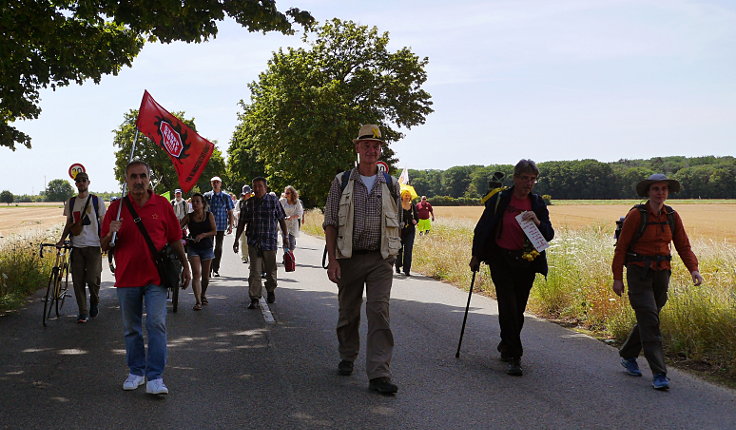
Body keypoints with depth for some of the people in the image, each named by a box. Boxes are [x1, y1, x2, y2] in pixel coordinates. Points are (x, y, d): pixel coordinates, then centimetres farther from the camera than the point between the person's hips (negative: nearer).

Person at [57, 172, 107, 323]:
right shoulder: (71, 202, 12)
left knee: (93, 279, -8)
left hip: (93, 245, -3)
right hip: (76, 246, 3)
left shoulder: (97, 201, 4)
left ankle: (95, 302, 21)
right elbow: (69, 224, 18)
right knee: (78, 281, 0)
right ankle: (83, 312, 8)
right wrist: (61, 240, 6)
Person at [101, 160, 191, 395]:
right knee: (131, 329, 12)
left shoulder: (162, 204, 2)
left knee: (157, 324, -10)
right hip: (127, 277, 2)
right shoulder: (117, 208, 3)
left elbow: (175, 239, 9)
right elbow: (104, 246, 7)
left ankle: (155, 378, -6)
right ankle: (136, 372, 27)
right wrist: (110, 234, -15)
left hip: (156, 277, -2)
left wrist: (184, 266, 10)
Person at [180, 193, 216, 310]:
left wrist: (203, 235, -19)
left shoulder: (209, 215, 3)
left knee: (205, 275, 9)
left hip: (206, 248, 1)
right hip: (193, 248, -1)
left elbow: (214, 231, -3)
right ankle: (198, 301, -16)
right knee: (196, 274, -14)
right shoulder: (189, 217, 3)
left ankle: (203, 295, 34)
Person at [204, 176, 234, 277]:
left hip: (221, 225, 0)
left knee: (218, 247, 3)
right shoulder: (207, 196, 5)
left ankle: (215, 269, 10)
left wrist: (230, 225, 1)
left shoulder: (226, 196, 5)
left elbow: (230, 212, 7)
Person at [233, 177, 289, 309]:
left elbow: (281, 219, 5)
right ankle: (254, 299, -4)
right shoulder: (249, 203, 5)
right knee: (255, 271, -6)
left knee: (270, 270, 12)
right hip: (253, 242, 1)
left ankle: (270, 291, 36)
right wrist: (236, 240, 6)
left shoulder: (273, 200, 1)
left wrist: (285, 236, 4)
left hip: (270, 241, -1)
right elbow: (242, 222, 9)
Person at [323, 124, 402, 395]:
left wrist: (391, 255, 10)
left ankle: (379, 374, -10)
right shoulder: (342, 182, 3)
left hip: (380, 260, 0)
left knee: (379, 312, -10)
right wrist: (332, 259, -7)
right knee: (348, 312, 11)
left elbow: (395, 224, 14)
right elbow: (330, 223, 1)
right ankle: (347, 358, 33)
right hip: (349, 258, 0)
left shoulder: (390, 184, 8)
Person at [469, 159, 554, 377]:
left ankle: (506, 345, 33)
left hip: (527, 263, 3)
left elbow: (549, 235, 2)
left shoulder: (538, 204, 6)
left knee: (518, 310, 11)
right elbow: (482, 228, 4)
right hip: (501, 261, -3)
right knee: (508, 308, -10)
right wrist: (476, 256, 5)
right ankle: (514, 357, -5)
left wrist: (538, 222, -18)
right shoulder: (500, 199, -3)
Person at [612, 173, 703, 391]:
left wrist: (693, 269, -11)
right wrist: (617, 278, -8)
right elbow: (621, 247, -7)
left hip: (661, 273, 6)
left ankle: (627, 355, 36)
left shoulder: (672, 216, 5)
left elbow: (683, 246, 6)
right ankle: (658, 374, -8)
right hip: (638, 273, -5)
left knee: (647, 320, 15)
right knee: (650, 321, -10)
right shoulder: (636, 214, -10)